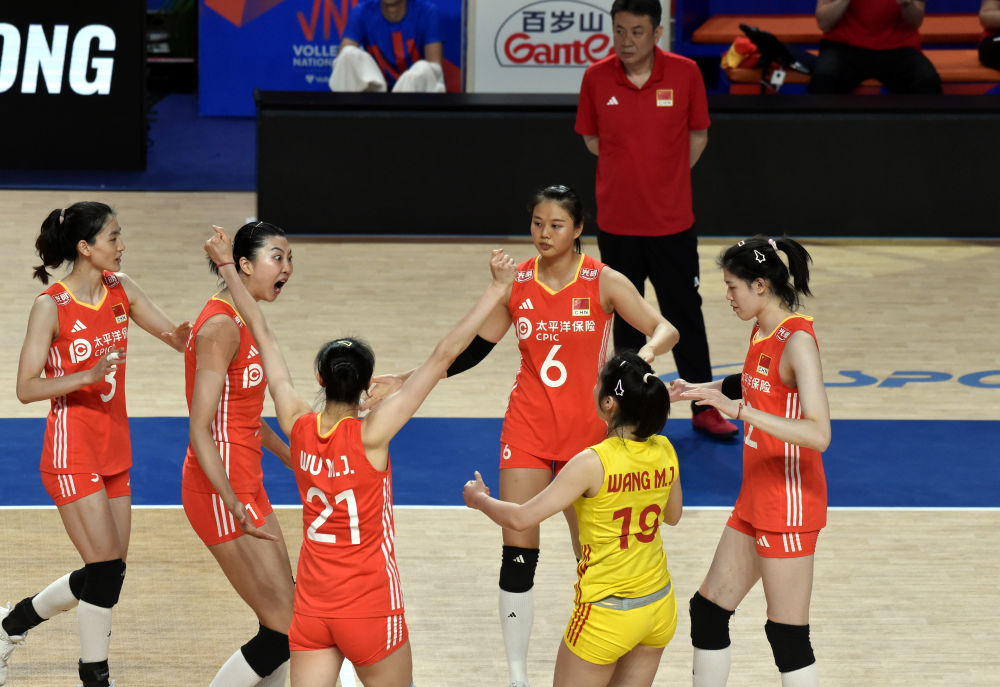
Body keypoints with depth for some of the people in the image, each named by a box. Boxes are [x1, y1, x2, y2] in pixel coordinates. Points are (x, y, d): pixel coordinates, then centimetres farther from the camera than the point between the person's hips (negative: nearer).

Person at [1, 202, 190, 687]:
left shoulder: (120, 289, 4)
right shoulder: (51, 306, -13)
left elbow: (180, 338, 9)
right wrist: (86, 376, -28)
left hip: (113, 453, 7)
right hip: (71, 454, -7)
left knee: (107, 573, 9)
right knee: (106, 568, -11)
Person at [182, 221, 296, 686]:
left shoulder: (246, 320, 11)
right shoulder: (221, 327, -18)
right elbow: (200, 432, -22)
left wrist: (291, 457, 32)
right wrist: (239, 513, -26)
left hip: (245, 487, 10)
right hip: (221, 493, -10)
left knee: (282, 623, 10)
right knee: (285, 630, -8)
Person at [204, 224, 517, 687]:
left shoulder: (298, 425, -6)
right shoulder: (370, 434, -18)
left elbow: (263, 336, 3)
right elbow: (443, 356, -20)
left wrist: (228, 268, 11)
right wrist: (496, 291, -20)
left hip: (312, 609, 4)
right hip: (370, 609, -4)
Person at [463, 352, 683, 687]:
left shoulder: (594, 462, -22)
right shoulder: (665, 451, -5)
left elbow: (521, 518, -18)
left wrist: (479, 499, 0)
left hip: (607, 615, -6)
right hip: (659, 606, 6)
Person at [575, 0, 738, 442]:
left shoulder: (685, 74, -8)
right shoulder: (596, 78, -5)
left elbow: (698, 136, 4)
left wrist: (665, 179, 3)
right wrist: (632, 171, 5)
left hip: (672, 222, -1)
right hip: (616, 221, 1)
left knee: (685, 314, 4)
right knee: (626, 319, 10)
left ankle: (704, 408, 13)